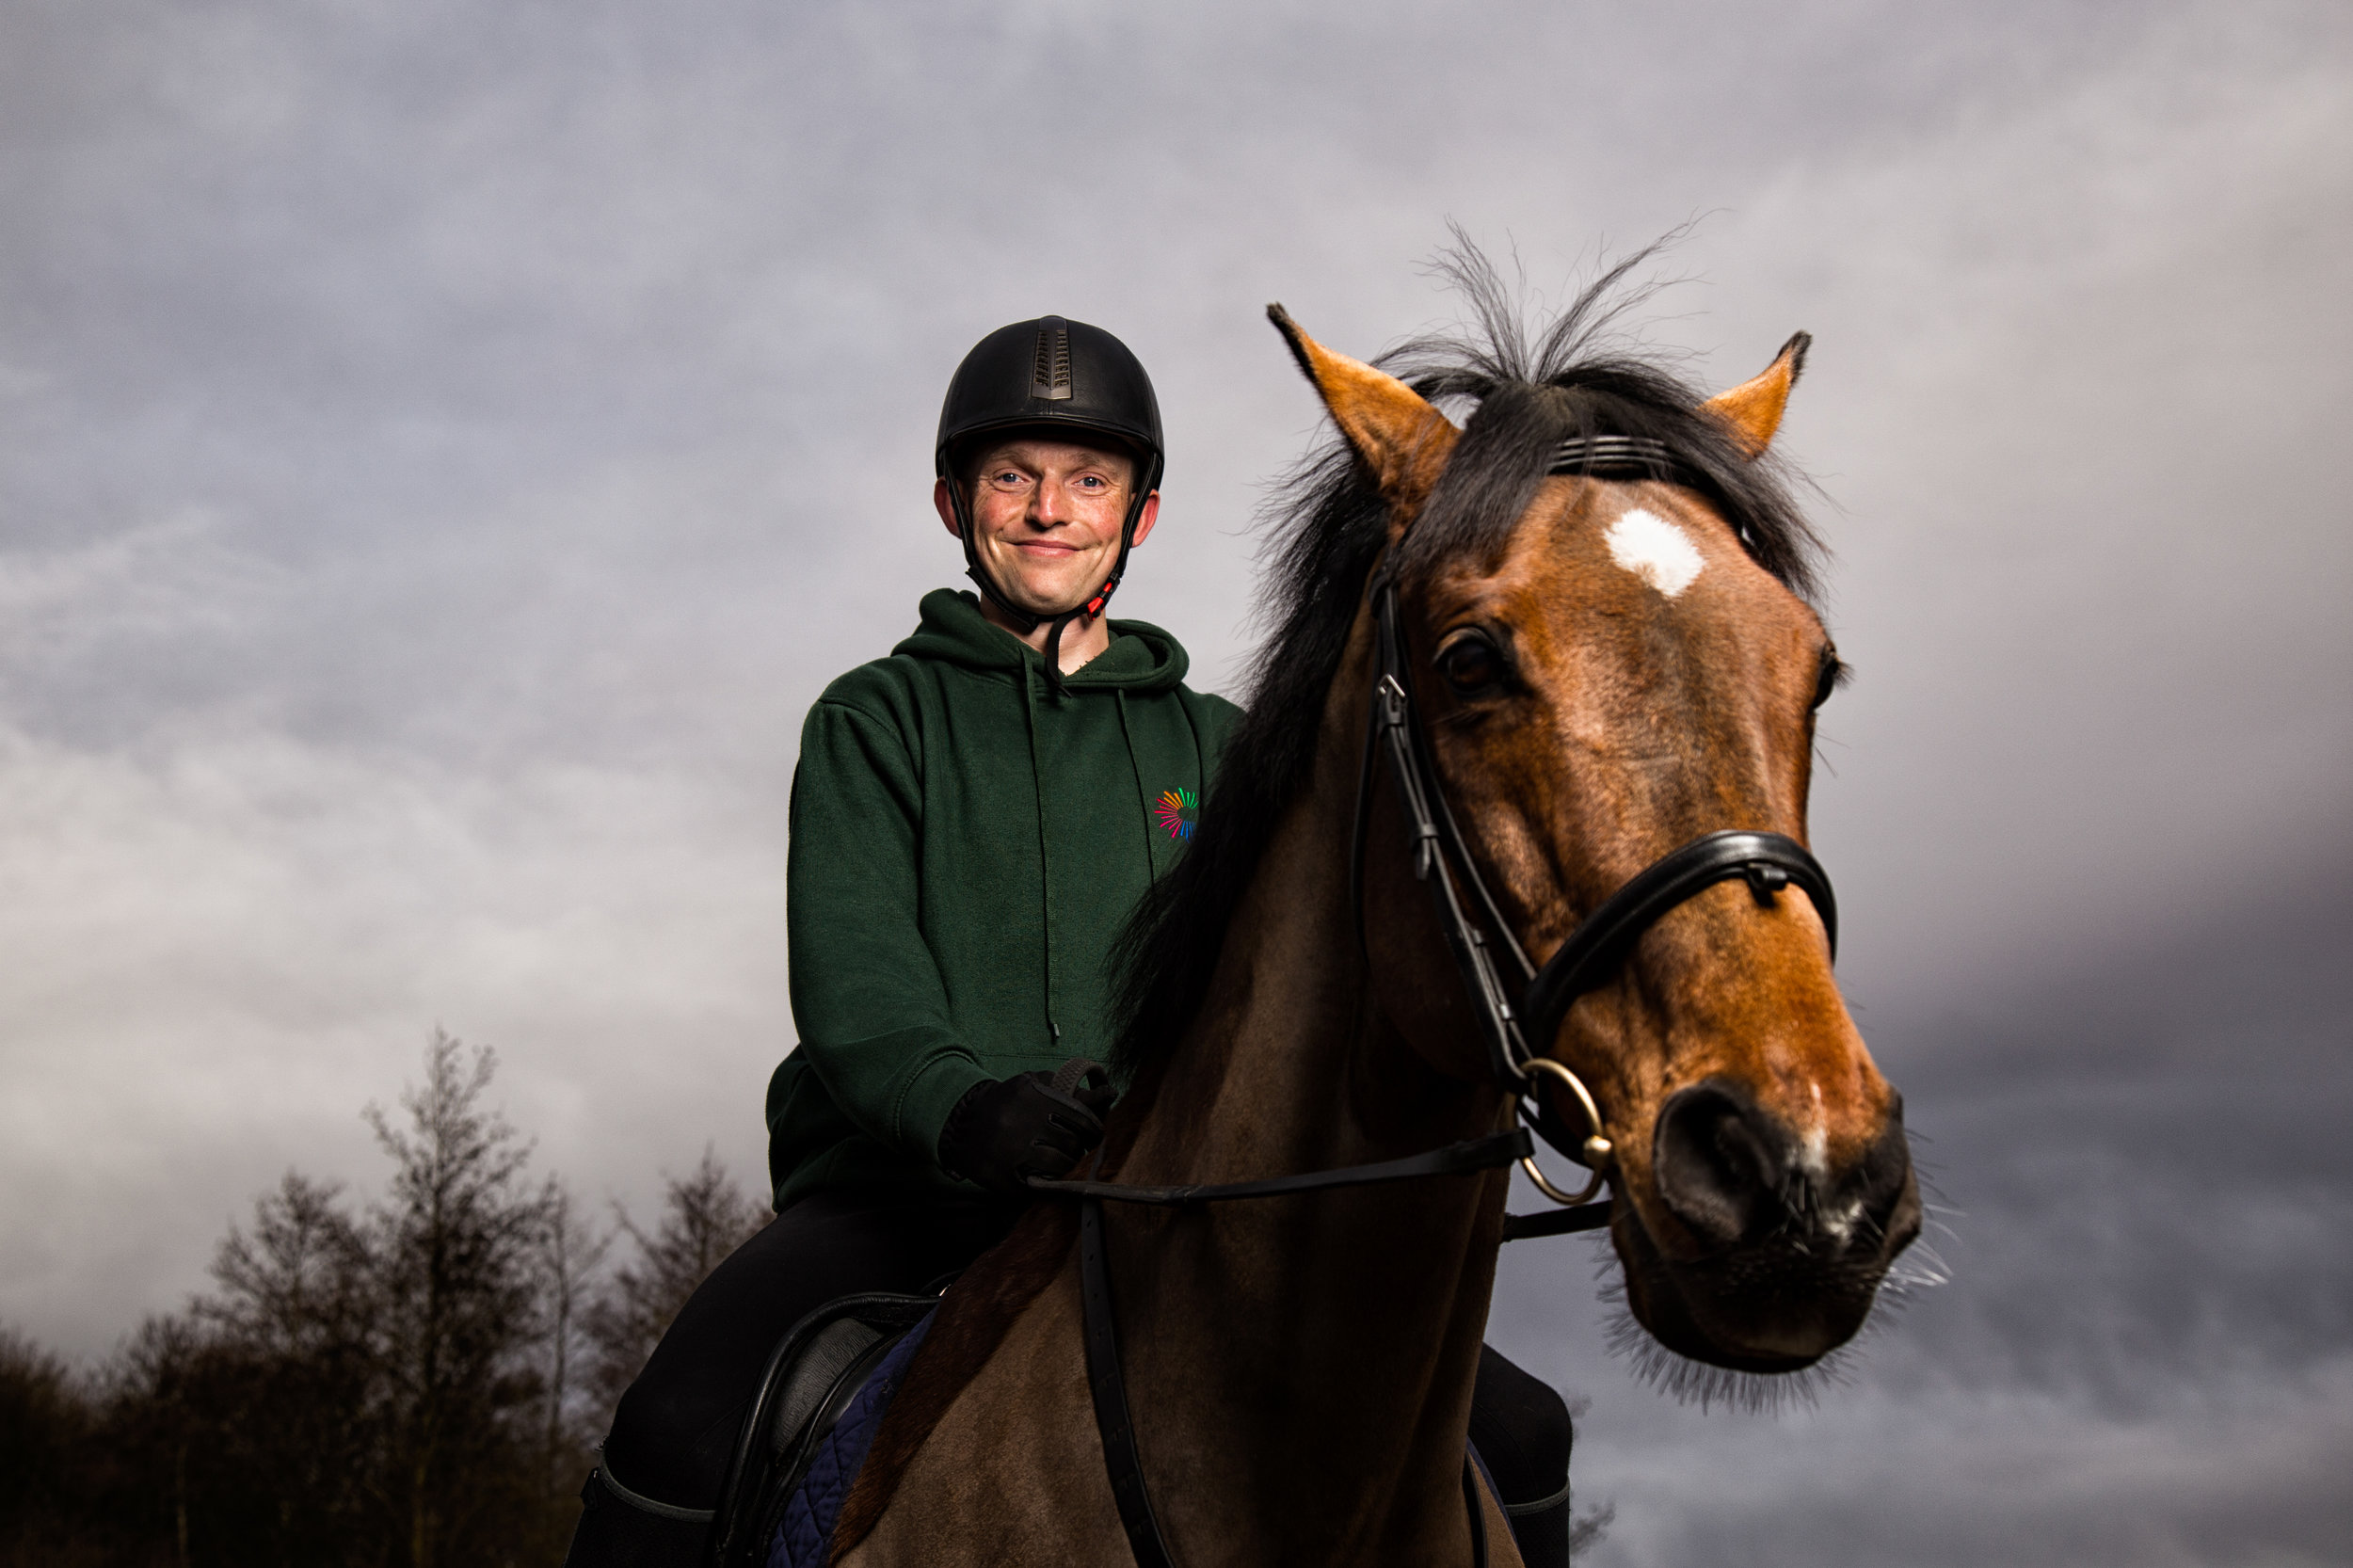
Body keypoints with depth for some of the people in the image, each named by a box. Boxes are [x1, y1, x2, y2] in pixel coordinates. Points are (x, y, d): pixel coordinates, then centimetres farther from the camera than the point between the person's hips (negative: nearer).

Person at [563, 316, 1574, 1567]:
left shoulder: (1214, 746, 19)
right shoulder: (876, 720, 11)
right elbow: (850, 976, -5)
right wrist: (962, 1102, -26)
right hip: (900, 1184, -2)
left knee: (1518, 1438, -9)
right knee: (678, 1438, -30)